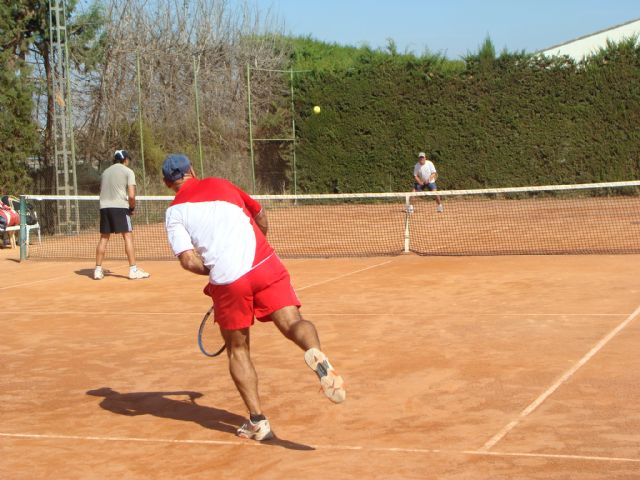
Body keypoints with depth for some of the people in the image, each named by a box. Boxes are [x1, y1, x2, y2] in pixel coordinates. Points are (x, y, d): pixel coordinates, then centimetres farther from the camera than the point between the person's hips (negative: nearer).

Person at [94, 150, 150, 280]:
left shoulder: (105, 172, 19)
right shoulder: (128, 171, 1)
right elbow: (131, 196, -9)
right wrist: (132, 208, 7)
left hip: (104, 207, 6)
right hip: (120, 207, -5)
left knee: (104, 238, 10)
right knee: (128, 236, -4)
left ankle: (98, 270, 11)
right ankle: (133, 270, -9)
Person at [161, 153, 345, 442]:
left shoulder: (175, 212, 8)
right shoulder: (220, 184, 20)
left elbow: (188, 259, -5)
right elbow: (260, 217, 29)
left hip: (227, 280, -2)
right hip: (265, 264, 2)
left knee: (237, 350, 14)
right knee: (292, 323, -9)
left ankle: (257, 422, 10)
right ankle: (316, 354, -44)